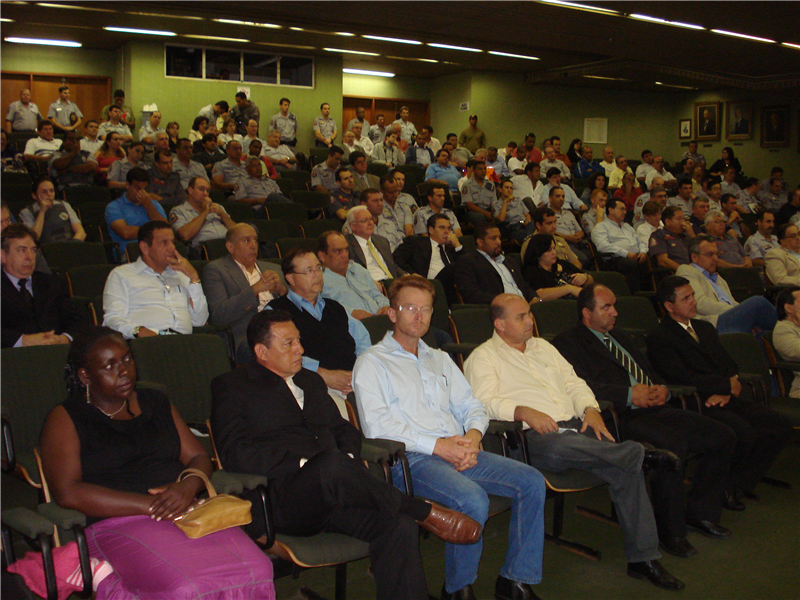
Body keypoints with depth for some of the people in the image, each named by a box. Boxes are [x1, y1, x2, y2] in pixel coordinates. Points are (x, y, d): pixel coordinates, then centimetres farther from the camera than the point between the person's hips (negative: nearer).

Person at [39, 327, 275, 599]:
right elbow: (68, 493, -6)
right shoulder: (65, 418, 8)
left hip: (185, 513, 5)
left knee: (257, 571, -22)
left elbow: (198, 457, 19)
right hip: (116, 524, -5)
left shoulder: (155, 403, 23)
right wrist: (151, 505, -13)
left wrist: (189, 486, -6)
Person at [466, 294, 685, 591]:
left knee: (627, 468, -17)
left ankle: (643, 557, -10)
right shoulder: (483, 357, 5)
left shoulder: (543, 347, 26)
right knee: (558, 446, -41)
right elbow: (485, 402, -11)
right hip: (532, 435, -6)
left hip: (575, 425, 6)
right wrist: (525, 412, -25)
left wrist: (591, 409, 2)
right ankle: (641, 453, -25)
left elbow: (574, 383, 22)